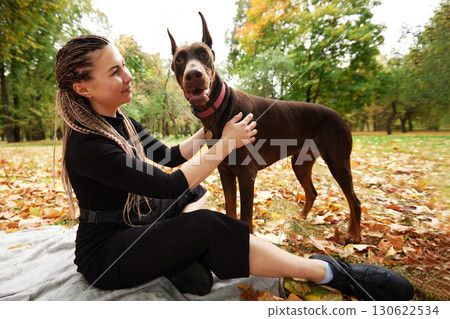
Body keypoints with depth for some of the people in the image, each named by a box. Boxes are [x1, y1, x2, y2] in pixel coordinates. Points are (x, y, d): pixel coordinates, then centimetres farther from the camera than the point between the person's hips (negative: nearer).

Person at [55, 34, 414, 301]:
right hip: (105, 255, -9)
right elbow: (170, 186, -29)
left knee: (196, 192, 14)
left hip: (133, 222, 9)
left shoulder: (119, 121, 2)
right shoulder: (87, 145, -26)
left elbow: (170, 156, 9)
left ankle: (180, 257, -9)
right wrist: (226, 143, -23)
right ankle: (330, 273, -21)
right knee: (208, 225, -30)